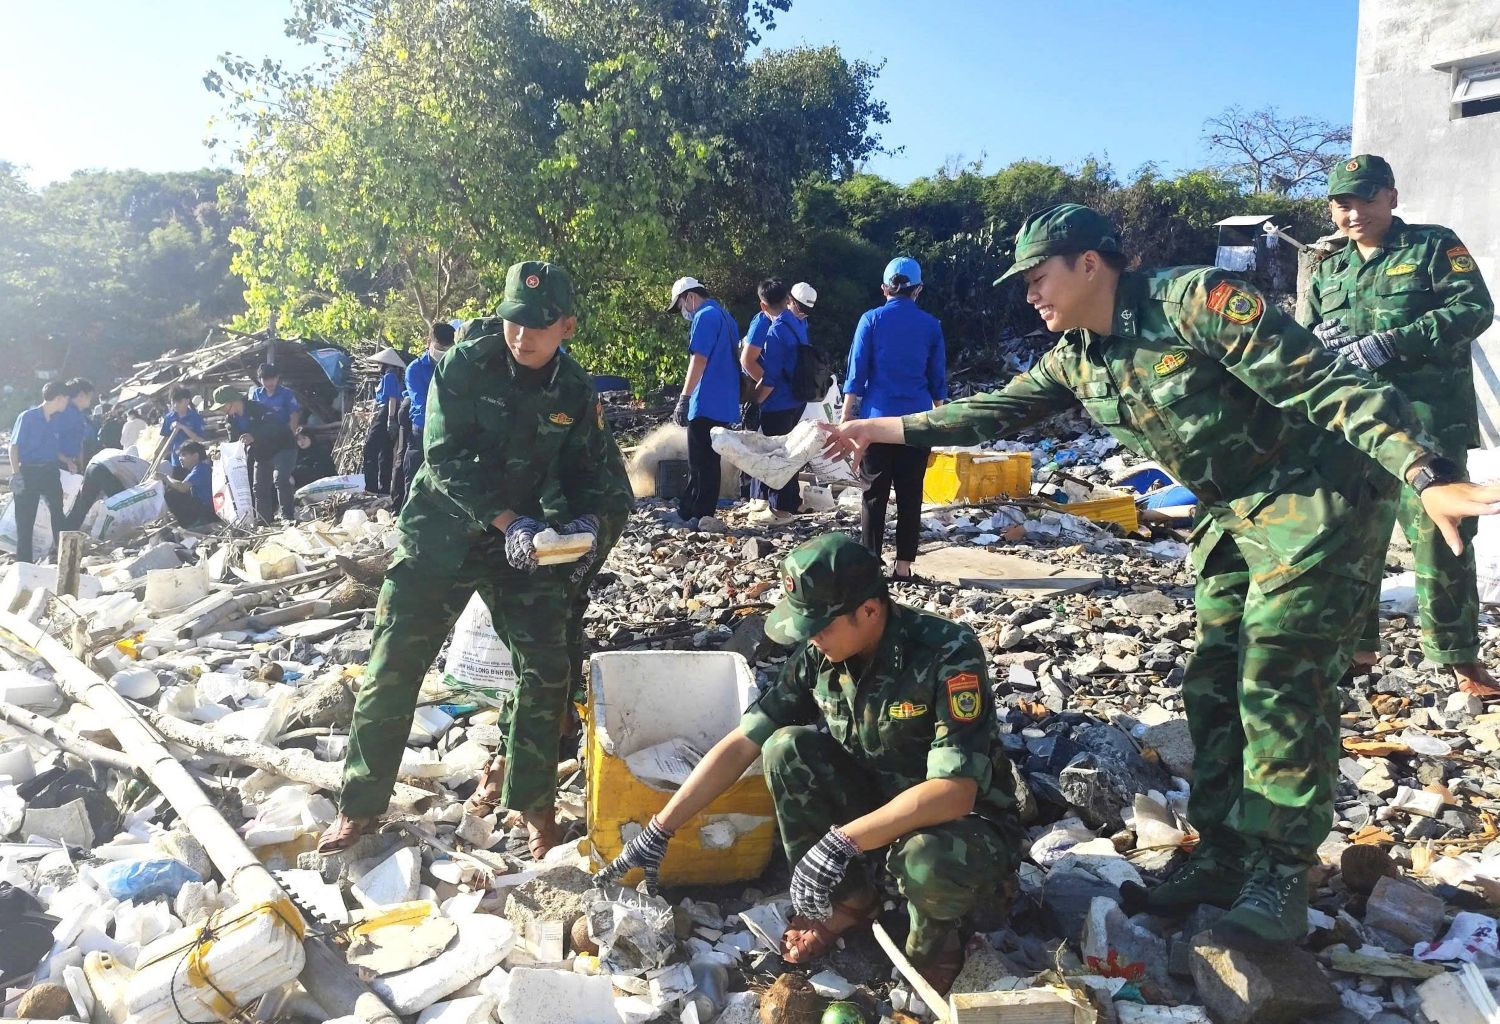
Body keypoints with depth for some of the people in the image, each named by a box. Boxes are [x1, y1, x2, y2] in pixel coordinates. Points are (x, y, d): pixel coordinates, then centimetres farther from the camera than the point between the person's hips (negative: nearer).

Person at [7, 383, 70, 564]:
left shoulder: (56, 419, 9)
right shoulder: (27, 417, -8)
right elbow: (13, 447, -8)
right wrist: (16, 474, -15)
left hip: (50, 472, 5)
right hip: (28, 472, -5)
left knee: (58, 513, 2)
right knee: (25, 521, 0)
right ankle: (23, 561, 7)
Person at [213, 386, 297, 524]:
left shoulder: (257, 408, -21)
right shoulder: (232, 419, 4)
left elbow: (275, 426, -36)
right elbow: (234, 442, 12)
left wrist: (253, 437, -48)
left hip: (283, 448, -9)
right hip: (262, 455, 9)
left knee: (280, 479, -27)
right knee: (259, 489, 6)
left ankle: (288, 518, -27)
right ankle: (263, 523, 13)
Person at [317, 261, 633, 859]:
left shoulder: (576, 394, -5)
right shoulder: (465, 366, -14)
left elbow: (600, 481, -2)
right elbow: (446, 457, -19)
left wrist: (590, 525, -25)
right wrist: (507, 519, -29)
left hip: (524, 544, 2)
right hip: (442, 535, -2)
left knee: (546, 670, -3)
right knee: (393, 667, 0)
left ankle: (533, 802, 17)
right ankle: (361, 804, 17)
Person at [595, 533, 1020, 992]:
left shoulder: (948, 653, -28)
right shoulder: (818, 657, -11)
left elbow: (955, 791, -35)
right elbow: (740, 745, -7)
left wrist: (840, 843, -40)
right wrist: (657, 833, -10)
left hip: (965, 820, -5)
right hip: (878, 799, 5)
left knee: (928, 861, -40)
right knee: (786, 747, -19)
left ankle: (934, 933, -3)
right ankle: (847, 899, 0)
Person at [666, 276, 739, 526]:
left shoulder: (705, 317, -11)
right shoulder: (725, 316, 19)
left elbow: (699, 360, -19)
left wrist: (684, 398, -20)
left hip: (707, 403, -10)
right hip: (725, 404, 10)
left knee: (701, 463, -4)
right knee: (708, 461, 12)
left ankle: (695, 515, 0)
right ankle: (688, 512, 19)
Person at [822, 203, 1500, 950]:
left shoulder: (1196, 301, -23)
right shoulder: (1076, 359, 2)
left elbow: (1325, 384, -26)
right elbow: (996, 411, 12)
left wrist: (1425, 477, -34)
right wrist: (881, 429, 11)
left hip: (1312, 505, -8)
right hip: (1234, 519, 8)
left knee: (1281, 689, -8)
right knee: (1213, 687, 8)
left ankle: (1280, 879, 4)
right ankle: (1221, 856, 19)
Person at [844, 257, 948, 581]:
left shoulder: (871, 320, 0)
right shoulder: (931, 325, 5)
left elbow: (856, 373, -2)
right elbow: (938, 379, 9)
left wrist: (846, 417, 1)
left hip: (877, 419, -1)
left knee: (874, 494, 4)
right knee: (910, 495, 5)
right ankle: (903, 565, 6)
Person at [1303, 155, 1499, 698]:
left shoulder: (1435, 246, 4)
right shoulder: (1327, 270, 18)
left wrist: (1391, 342, -19)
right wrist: (1317, 342, -7)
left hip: (1429, 419, -5)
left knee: (1439, 535, -6)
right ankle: (1357, 642, 22)